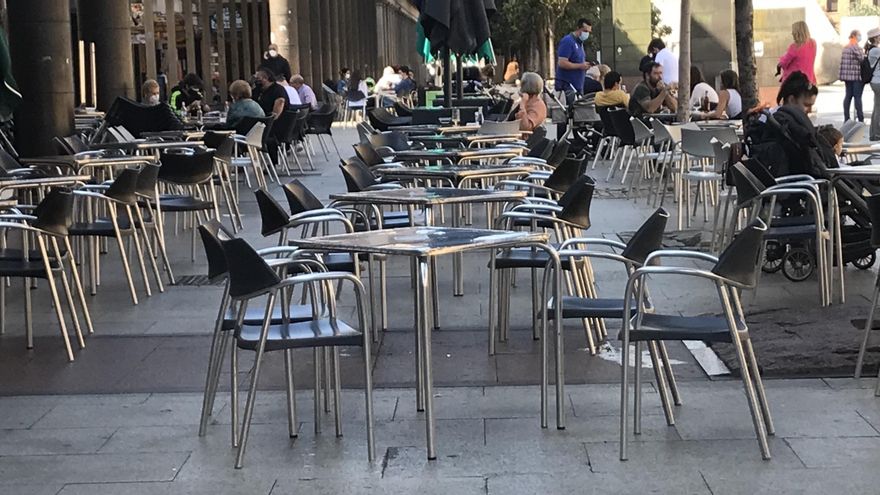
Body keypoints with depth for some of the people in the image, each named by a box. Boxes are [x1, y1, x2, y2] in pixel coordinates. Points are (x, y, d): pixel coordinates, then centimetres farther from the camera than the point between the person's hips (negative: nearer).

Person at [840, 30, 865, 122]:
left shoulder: (845, 47, 13)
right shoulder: (856, 47, -14)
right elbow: (862, 59, -17)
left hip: (847, 76, 8)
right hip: (856, 76, -8)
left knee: (848, 96, 9)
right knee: (857, 96, -5)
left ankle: (846, 118, 10)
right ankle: (860, 118, -4)